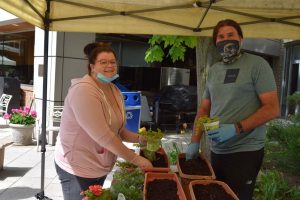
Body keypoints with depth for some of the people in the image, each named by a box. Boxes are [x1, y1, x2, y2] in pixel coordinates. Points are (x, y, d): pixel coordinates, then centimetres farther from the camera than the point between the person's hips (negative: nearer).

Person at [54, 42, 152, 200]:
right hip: (77, 168, -8)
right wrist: (134, 159, -24)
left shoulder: (114, 91, 3)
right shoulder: (83, 90, -24)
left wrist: (139, 138, -8)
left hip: (101, 167, 8)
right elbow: (102, 135, -29)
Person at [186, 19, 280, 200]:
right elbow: (204, 109, 13)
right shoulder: (214, 70, 10)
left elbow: (273, 108, -13)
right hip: (217, 150, 6)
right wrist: (195, 142, 5)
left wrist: (236, 129, -22)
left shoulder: (257, 64, -7)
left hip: (245, 152, -6)